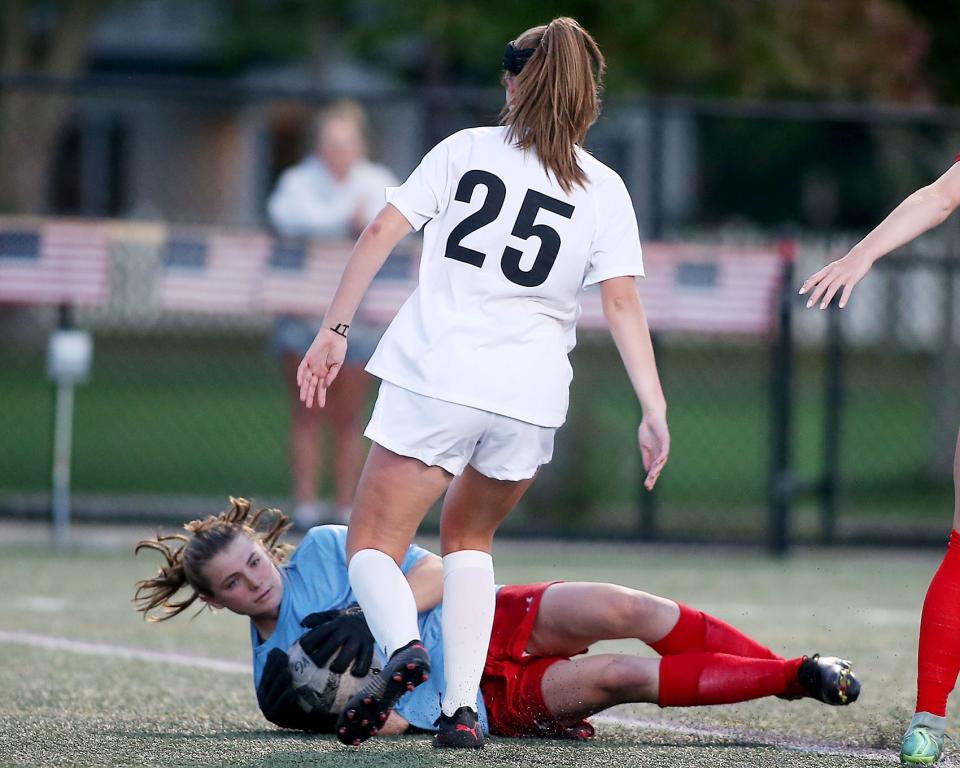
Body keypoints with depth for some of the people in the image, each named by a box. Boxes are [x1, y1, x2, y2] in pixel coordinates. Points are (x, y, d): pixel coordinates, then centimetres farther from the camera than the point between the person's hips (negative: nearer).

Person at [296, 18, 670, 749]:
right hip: (531, 396, 2)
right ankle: (461, 708, 12)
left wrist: (334, 330, 4)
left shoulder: (466, 150, 6)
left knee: (373, 546, 4)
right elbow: (622, 302, -2)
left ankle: (402, 645, -29)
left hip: (435, 379, -2)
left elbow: (381, 232, 0)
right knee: (469, 536, 26)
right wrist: (655, 411, -4)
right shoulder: (604, 189, 7)